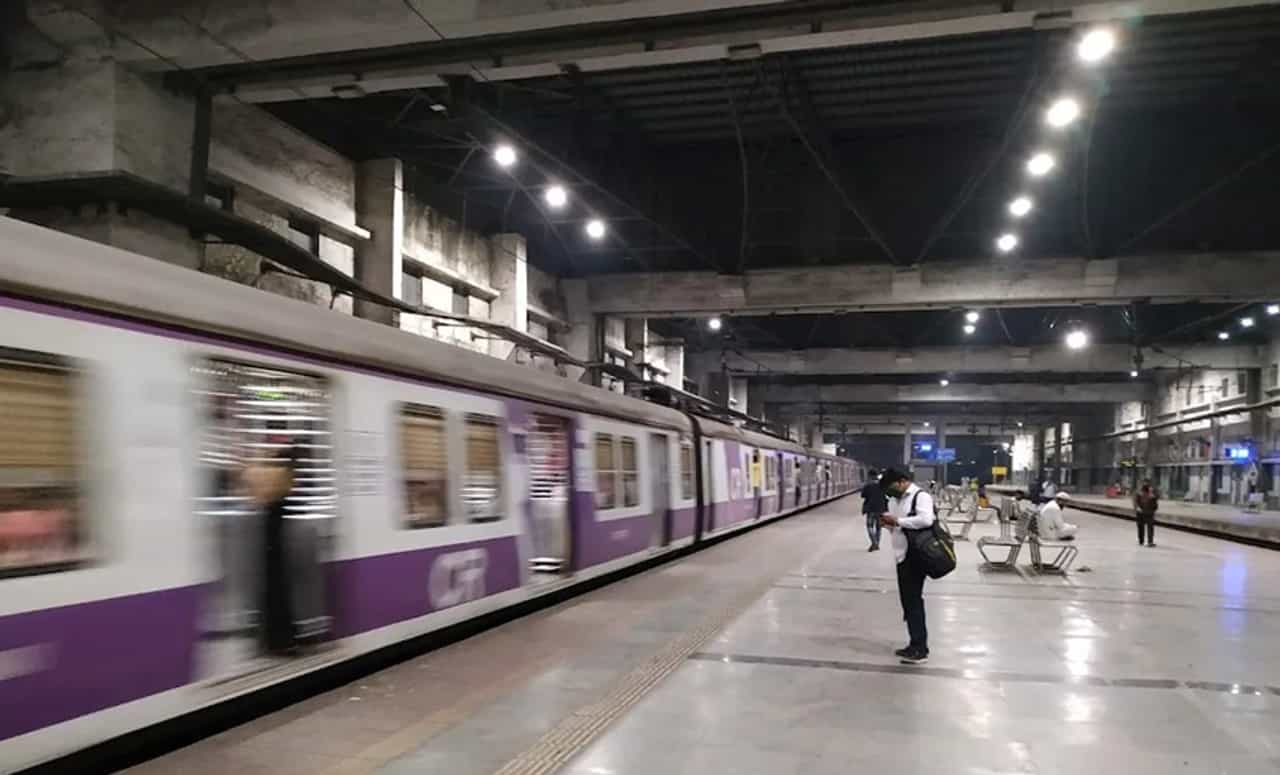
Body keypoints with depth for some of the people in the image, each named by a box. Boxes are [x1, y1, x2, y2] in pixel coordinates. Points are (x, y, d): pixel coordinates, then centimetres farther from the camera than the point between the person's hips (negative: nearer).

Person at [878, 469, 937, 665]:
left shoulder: (921, 496, -11)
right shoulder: (895, 500, 15)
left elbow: (926, 519, -28)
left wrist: (897, 521, -23)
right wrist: (887, 523, -1)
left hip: (915, 557, -9)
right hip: (902, 556, 9)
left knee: (914, 600, -7)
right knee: (907, 601, 12)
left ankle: (920, 649, -1)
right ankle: (915, 645, 21)